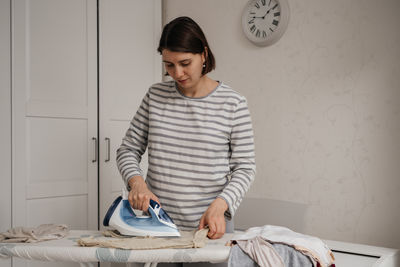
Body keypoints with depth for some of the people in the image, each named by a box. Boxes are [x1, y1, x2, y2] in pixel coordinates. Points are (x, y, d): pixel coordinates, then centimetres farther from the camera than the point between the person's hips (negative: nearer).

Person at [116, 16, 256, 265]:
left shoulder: (233, 103, -6)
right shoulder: (156, 95, 2)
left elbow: (245, 167, -4)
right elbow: (129, 149, 7)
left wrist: (220, 204, -19)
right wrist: (136, 182, -11)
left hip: (208, 227, -2)